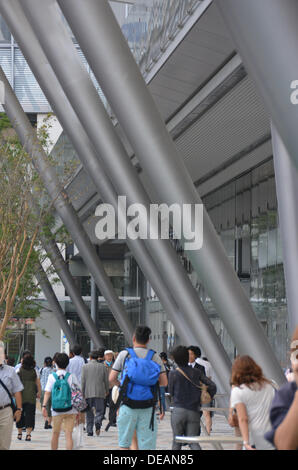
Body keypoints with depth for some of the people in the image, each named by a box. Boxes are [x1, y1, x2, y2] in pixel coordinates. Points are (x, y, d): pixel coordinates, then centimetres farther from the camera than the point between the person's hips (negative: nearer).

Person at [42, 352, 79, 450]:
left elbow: (47, 392, -7)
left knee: (55, 434, 16)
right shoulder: (71, 376, 1)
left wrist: (44, 406, -8)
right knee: (68, 435, -1)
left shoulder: (52, 376, -1)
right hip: (71, 410, 0)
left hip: (57, 410, 0)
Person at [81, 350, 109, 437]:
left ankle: (90, 431, 5)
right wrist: (107, 390, 22)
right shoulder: (103, 366, 4)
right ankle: (98, 423, -23)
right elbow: (106, 380, 7)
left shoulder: (85, 367, 1)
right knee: (99, 411, 5)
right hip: (100, 393, 0)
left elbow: (83, 381, -2)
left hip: (88, 393, 0)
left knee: (89, 413, 9)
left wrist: (82, 393, 4)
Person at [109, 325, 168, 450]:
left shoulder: (125, 354, 0)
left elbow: (112, 379, -2)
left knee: (124, 444, 10)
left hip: (128, 403, -1)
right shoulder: (154, 356, 3)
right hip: (148, 406, 1)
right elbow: (164, 382, 1)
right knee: (147, 446, 2)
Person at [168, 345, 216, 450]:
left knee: (176, 442, 13)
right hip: (194, 412, 2)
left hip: (178, 410, -2)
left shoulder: (173, 374, -5)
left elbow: (171, 392, 3)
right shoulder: (197, 372, 3)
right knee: (193, 441, 4)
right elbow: (212, 386, 0)